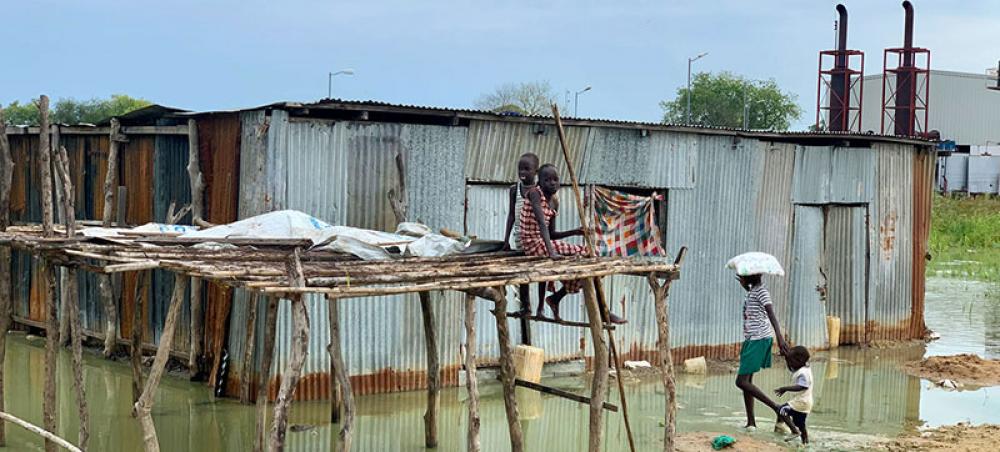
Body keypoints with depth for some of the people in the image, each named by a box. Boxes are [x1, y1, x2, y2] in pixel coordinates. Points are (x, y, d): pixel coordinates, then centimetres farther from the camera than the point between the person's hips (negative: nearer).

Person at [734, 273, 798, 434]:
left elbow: (771, 314, -30)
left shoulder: (760, 291, -16)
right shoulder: (752, 290, 12)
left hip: (758, 340, -10)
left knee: (742, 381, -13)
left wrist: (780, 337, -41)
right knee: (746, 380, 12)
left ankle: (778, 409, -15)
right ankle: (751, 423, 16)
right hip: (750, 339, 10)